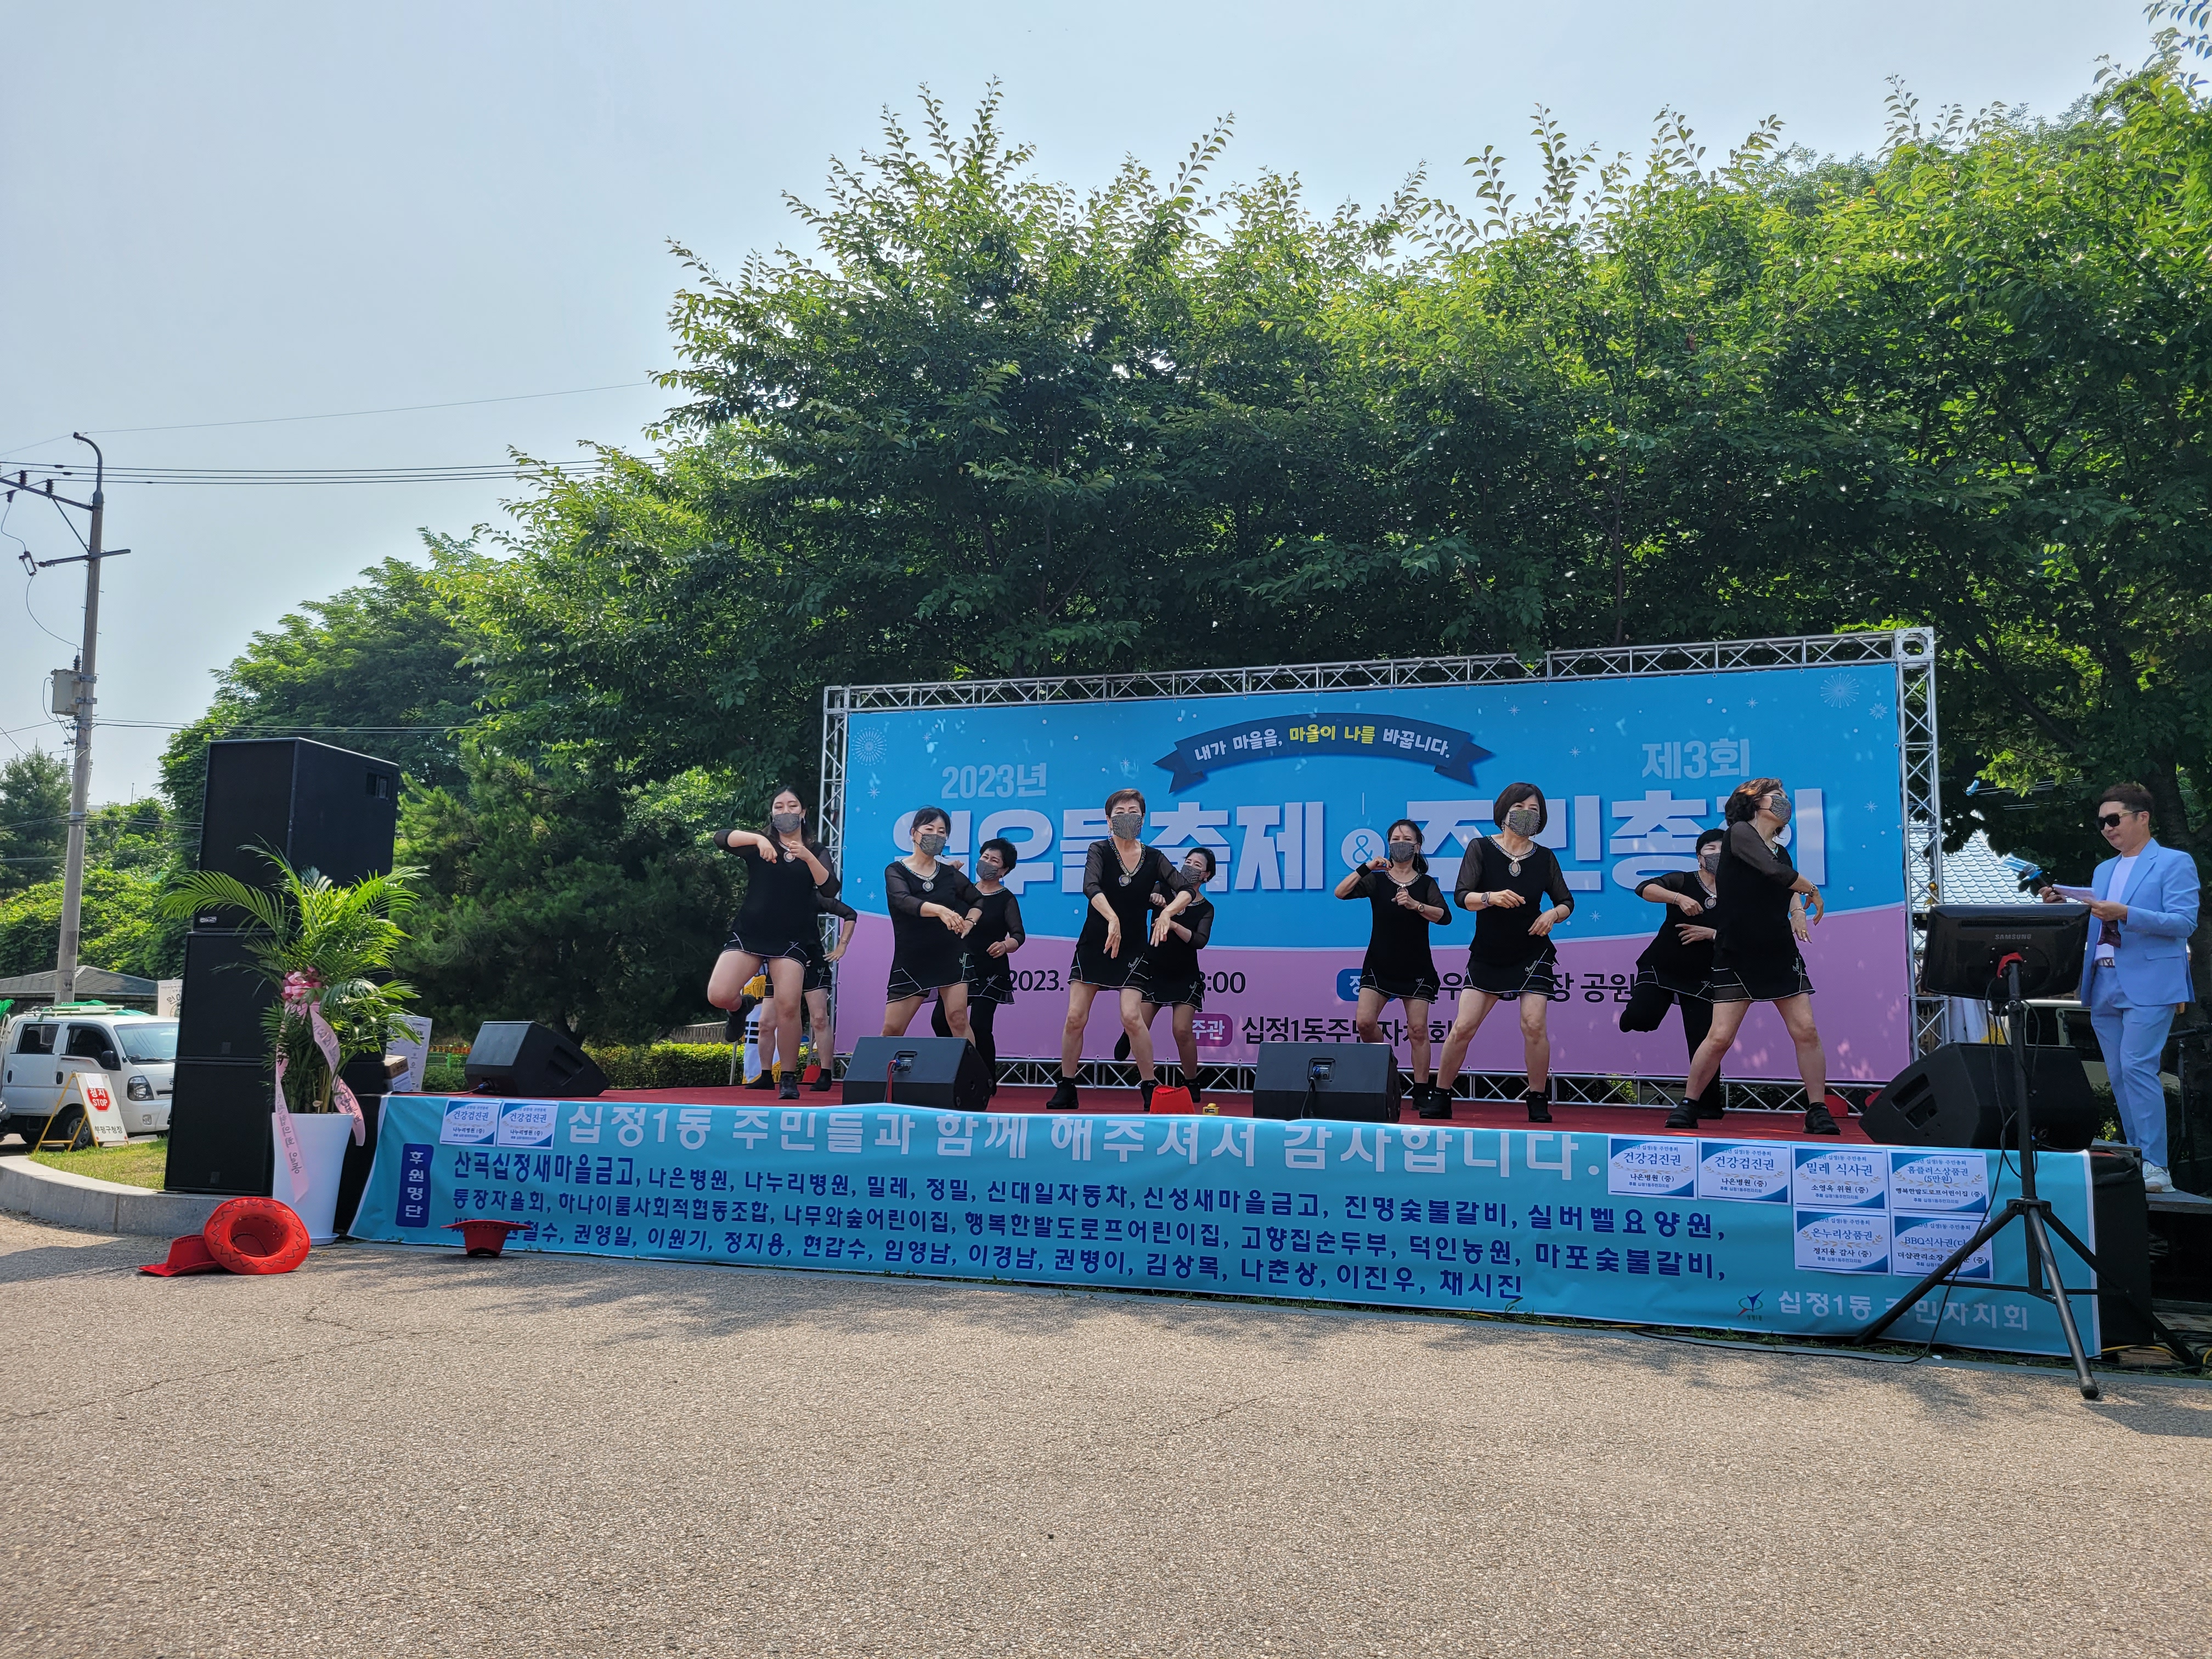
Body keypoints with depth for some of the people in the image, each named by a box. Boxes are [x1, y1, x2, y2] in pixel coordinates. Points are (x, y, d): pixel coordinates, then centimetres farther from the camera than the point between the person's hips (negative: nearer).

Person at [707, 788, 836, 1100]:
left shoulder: (815, 852, 10)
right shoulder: (760, 845, 8)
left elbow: (830, 887, -7)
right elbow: (722, 838, -11)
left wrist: (807, 856, -22)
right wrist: (758, 839, -27)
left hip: (790, 941, 0)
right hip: (748, 934, 1)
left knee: (787, 1006, -16)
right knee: (718, 996, -17)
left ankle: (788, 1078, 0)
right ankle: (743, 1003, 21)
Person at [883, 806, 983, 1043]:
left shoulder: (950, 873, 5)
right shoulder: (896, 871, -4)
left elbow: (978, 900, 22)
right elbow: (905, 901, -25)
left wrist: (969, 922, 1)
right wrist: (940, 910, -43)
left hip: (950, 956, 2)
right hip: (911, 960, -2)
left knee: (958, 1021, -7)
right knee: (892, 1030, 0)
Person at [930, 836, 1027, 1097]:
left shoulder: (1006, 899, -1)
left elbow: (1019, 935, -10)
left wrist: (1005, 945, -33)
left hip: (990, 972, -4)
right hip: (960, 967, 4)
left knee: (979, 1026, -11)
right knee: (940, 1019, -7)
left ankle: (987, 1082, 4)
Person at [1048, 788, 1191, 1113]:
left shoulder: (1154, 858, 1)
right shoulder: (1100, 851, -5)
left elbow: (1185, 893, -8)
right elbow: (1091, 887, -24)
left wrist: (1167, 913, -29)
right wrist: (1112, 919, -41)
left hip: (1132, 948, 0)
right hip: (1094, 943, 0)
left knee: (1131, 1016, -15)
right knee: (1076, 1016, -2)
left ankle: (1150, 1088, -1)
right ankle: (1066, 1089, 12)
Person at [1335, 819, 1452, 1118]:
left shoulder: (1426, 883, 4)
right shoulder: (1376, 880, 3)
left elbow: (1444, 916, -11)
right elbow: (1340, 893, -11)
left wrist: (1415, 905, -26)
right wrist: (1366, 868, -20)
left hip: (1416, 968, 0)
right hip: (1379, 966, 1)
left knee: (1418, 1029, -4)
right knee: (1366, 1022, -12)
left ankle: (1422, 1093, 2)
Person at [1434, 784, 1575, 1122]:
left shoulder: (1545, 858, 1)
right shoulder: (1480, 849, -5)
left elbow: (1566, 902, 9)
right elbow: (1462, 896, -14)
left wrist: (1553, 914, -13)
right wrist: (1491, 897, -33)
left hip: (1532, 954, 1)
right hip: (1487, 955, -1)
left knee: (1534, 1025, -12)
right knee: (1464, 1026, -4)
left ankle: (1537, 1101, 5)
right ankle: (1440, 1096, 11)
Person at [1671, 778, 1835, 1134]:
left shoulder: (1782, 853, 13)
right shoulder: (1739, 833, -7)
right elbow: (1775, 873, -20)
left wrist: (1798, 907, 5)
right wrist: (1812, 891, -4)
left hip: (1781, 954, 6)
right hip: (1736, 955, -6)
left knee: (1806, 1030, -4)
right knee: (1720, 1036, -8)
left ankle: (1818, 1112, 7)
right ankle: (1688, 1105, 8)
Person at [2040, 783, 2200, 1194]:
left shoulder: (2174, 863, 0)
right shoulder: (2102, 872, 21)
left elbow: (2184, 922, -11)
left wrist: (2124, 914, -22)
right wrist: (2061, 908, 1)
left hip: (2148, 985, -7)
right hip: (2104, 986, 7)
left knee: (2137, 1068, -15)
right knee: (2119, 1077, 7)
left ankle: (2155, 1167, -12)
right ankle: (2136, 1161, 12)